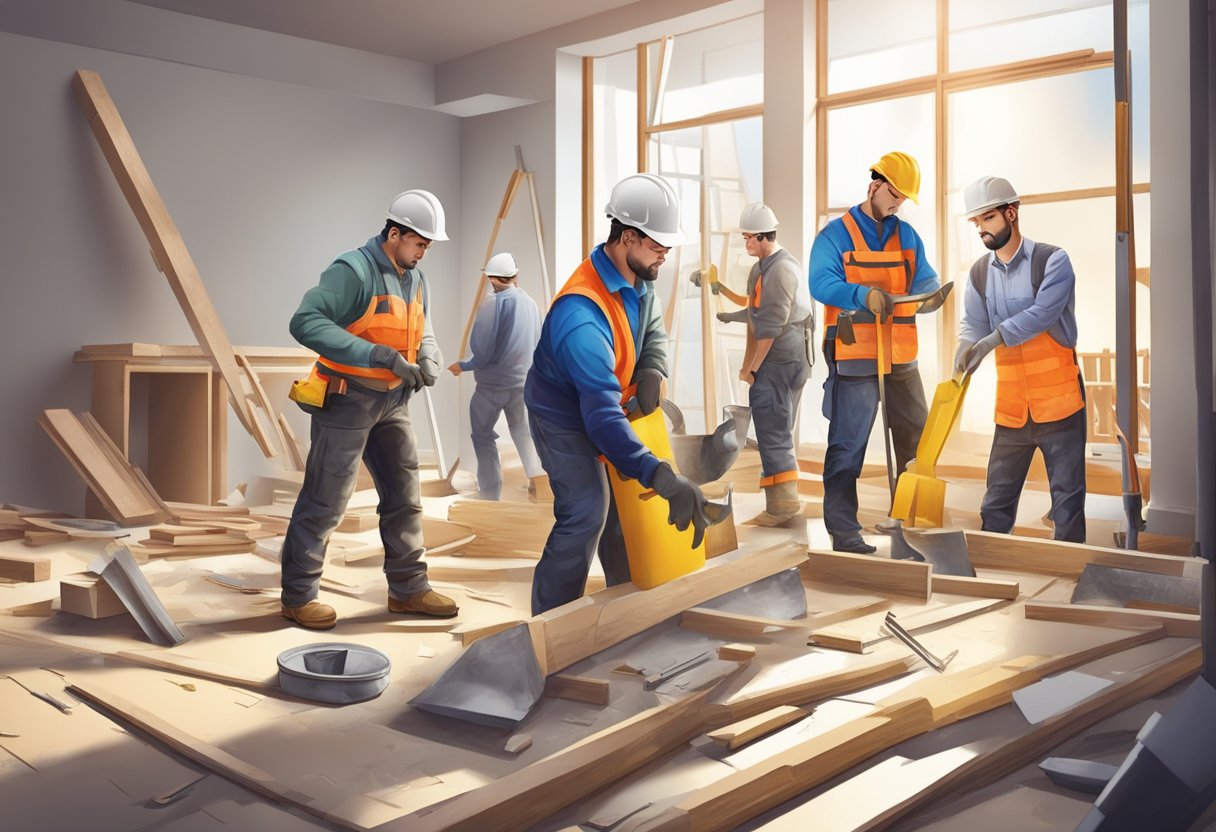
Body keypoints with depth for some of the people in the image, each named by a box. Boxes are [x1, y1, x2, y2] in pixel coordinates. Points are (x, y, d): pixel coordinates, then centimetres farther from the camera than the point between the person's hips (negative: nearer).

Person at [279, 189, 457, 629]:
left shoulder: (416, 279, 8)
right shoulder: (353, 270, -18)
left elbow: (422, 332, 19)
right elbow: (305, 322, -28)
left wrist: (429, 357, -6)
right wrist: (378, 355, -33)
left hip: (392, 401, 8)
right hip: (346, 399, -8)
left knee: (404, 496, 12)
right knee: (325, 501, -1)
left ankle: (408, 588, 25)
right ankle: (298, 596, 13)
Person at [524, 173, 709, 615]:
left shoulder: (637, 278, -11)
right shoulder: (582, 316, -40)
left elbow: (652, 328, 7)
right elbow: (602, 417, -45)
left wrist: (652, 370, -17)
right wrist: (662, 477, -53)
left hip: (607, 403, 8)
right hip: (564, 418, -8)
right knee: (586, 514, -17)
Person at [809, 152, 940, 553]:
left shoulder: (907, 236, 14)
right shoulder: (835, 234, -3)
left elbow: (926, 279, 9)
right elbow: (821, 283, -16)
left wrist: (925, 292, -16)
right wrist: (864, 295, -33)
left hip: (901, 357, 7)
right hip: (854, 357, -6)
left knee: (917, 440, 16)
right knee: (847, 446, -6)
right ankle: (843, 531, 0)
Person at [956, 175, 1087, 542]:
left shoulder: (1052, 261, -8)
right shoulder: (980, 273, 7)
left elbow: (1042, 314, -22)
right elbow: (972, 326, 1)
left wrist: (992, 340, -34)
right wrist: (964, 355, -21)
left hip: (1059, 401, -5)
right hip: (1011, 406, 5)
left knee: (1067, 497, 2)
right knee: (997, 500, 10)